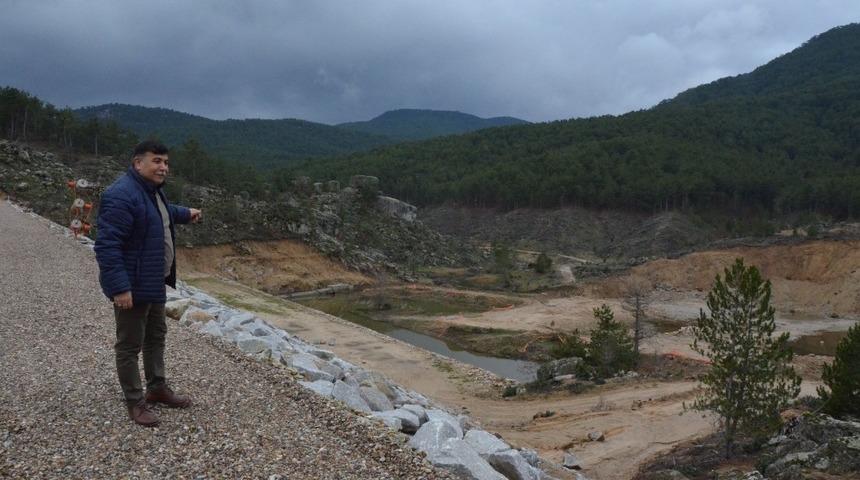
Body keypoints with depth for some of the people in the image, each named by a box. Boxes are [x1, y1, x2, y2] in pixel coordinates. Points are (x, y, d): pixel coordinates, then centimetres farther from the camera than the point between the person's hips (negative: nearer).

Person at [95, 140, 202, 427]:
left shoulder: (153, 189, 8)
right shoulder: (121, 196, -25)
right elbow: (107, 245, -28)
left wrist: (185, 214, 42)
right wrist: (120, 287, -31)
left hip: (154, 282, 10)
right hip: (132, 286, -10)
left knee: (156, 336, 21)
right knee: (130, 345, 4)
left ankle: (158, 388, 36)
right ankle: (135, 403, 17)